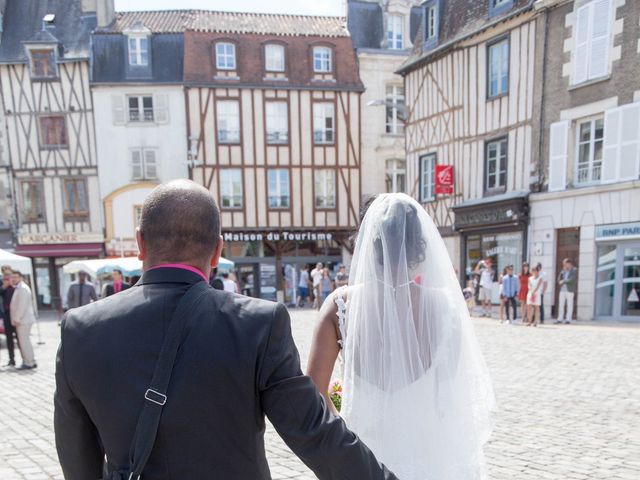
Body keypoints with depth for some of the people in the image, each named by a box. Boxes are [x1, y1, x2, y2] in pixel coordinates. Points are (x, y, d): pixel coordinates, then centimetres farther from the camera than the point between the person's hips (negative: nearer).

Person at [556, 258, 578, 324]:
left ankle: (568, 319, 0)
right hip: (562, 290, 6)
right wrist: (562, 272, 0)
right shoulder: (564, 271, 16)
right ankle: (560, 319, 7)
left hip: (570, 290, -6)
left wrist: (563, 281, -7)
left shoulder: (574, 270, -2)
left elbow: (572, 280, -14)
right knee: (561, 305, 4)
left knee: (569, 305, -2)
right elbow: (559, 279, 12)